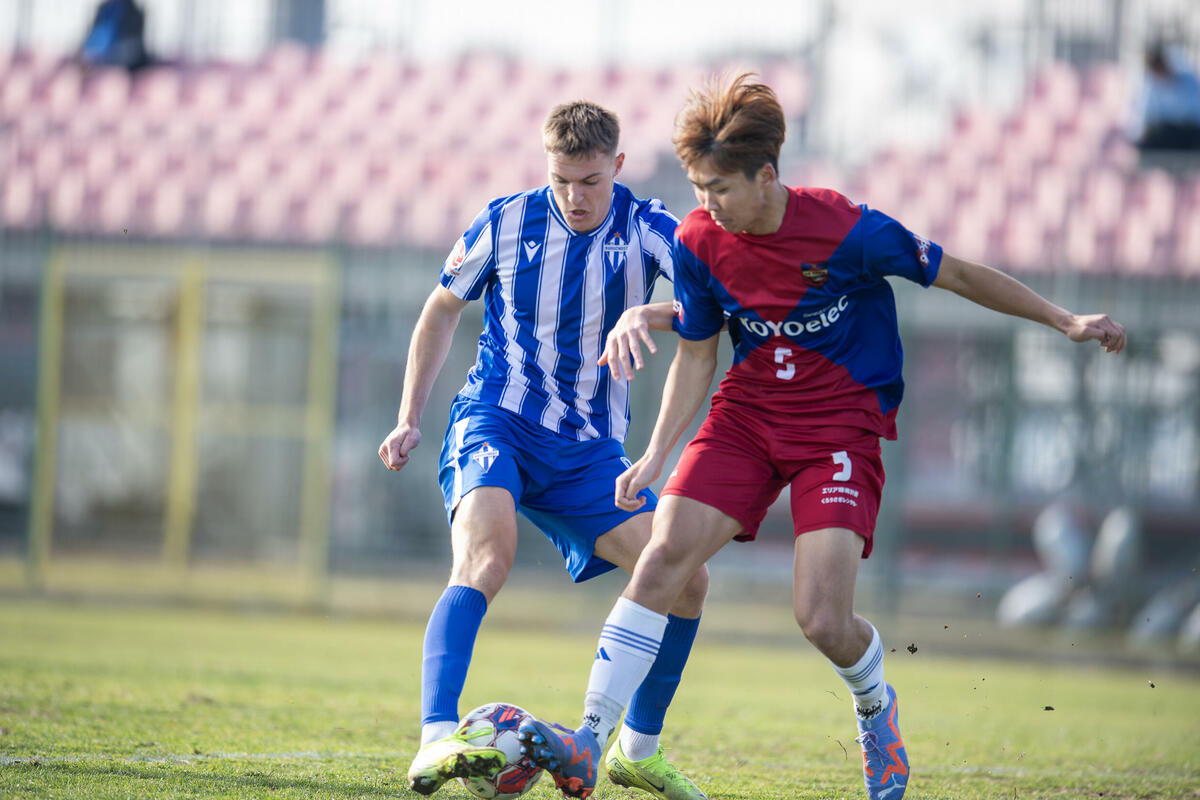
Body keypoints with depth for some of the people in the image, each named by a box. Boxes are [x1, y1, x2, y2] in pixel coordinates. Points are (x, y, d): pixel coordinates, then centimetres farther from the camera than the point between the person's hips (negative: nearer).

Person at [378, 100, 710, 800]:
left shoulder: (647, 228, -5)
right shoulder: (507, 223, -3)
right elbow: (443, 310, 14)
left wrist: (645, 316, -41)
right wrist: (410, 419, 11)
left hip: (589, 450, 3)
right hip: (498, 423, -3)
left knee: (686, 578, -6)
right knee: (487, 554, -32)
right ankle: (437, 743, -44)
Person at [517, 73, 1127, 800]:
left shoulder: (846, 230, -19)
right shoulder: (698, 242, -7)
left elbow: (958, 276, -5)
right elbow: (696, 356, 6)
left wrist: (1066, 322, -1)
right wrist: (657, 456, -3)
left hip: (841, 424, -4)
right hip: (746, 413, 4)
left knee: (822, 618, -16)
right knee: (664, 555, -17)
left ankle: (876, 709, 20)